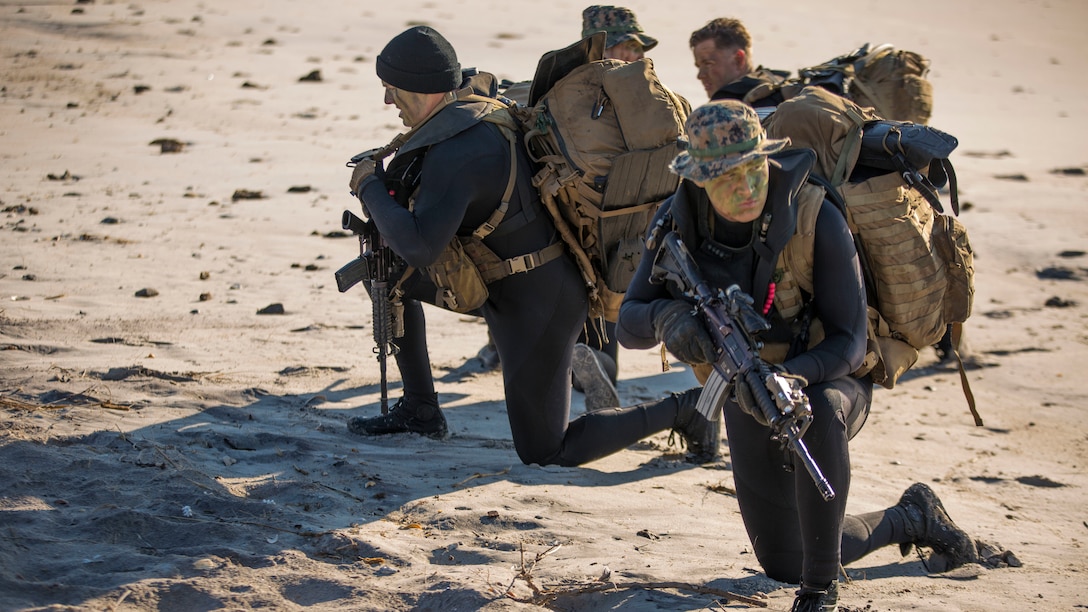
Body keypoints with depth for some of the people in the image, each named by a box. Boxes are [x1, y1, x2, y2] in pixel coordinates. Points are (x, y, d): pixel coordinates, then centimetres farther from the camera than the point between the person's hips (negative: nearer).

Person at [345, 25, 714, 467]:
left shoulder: (453, 155, -29)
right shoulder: (477, 112, 1)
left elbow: (418, 248, -39)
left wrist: (370, 187, -24)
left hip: (533, 306, -10)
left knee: (544, 452, 0)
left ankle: (679, 410, 8)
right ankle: (419, 411, 22)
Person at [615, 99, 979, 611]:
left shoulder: (818, 221, -29)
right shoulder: (677, 222, -18)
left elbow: (848, 342, -26)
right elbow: (629, 325, -18)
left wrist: (789, 377, -46)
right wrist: (666, 315, -42)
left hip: (827, 381, -4)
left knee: (816, 411, -43)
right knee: (782, 564, 12)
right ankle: (908, 520, 38)